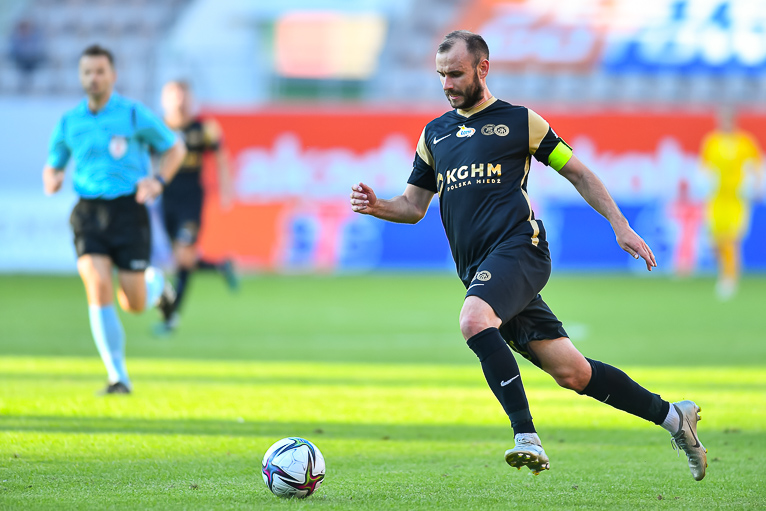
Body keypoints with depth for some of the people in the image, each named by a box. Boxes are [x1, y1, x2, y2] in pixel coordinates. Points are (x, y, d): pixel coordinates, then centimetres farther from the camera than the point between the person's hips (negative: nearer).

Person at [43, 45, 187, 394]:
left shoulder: (134, 114, -3)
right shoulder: (68, 123, 7)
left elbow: (175, 148, 7)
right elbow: (53, 166, 20)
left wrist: (158, 181, -10)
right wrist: (51, 180, -5)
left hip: (128, 210, -2)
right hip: (88, 212, 2)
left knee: (134, 304, -2)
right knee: (98, 289, -18)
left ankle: (155, 284, 38)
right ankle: (118, 378, -12)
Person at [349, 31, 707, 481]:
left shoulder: (519, 121, 5)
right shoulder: (434, 134, 20)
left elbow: (578, 173, 11)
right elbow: (414, 206, 22)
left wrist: (621, 226, 4)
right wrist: (377, 206, 1)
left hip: (518, 249, -5)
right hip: (481, 271, 5)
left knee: (474, 321, -34)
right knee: (570, 371, 2)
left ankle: (527, 437, -34)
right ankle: (671, 416, 16)